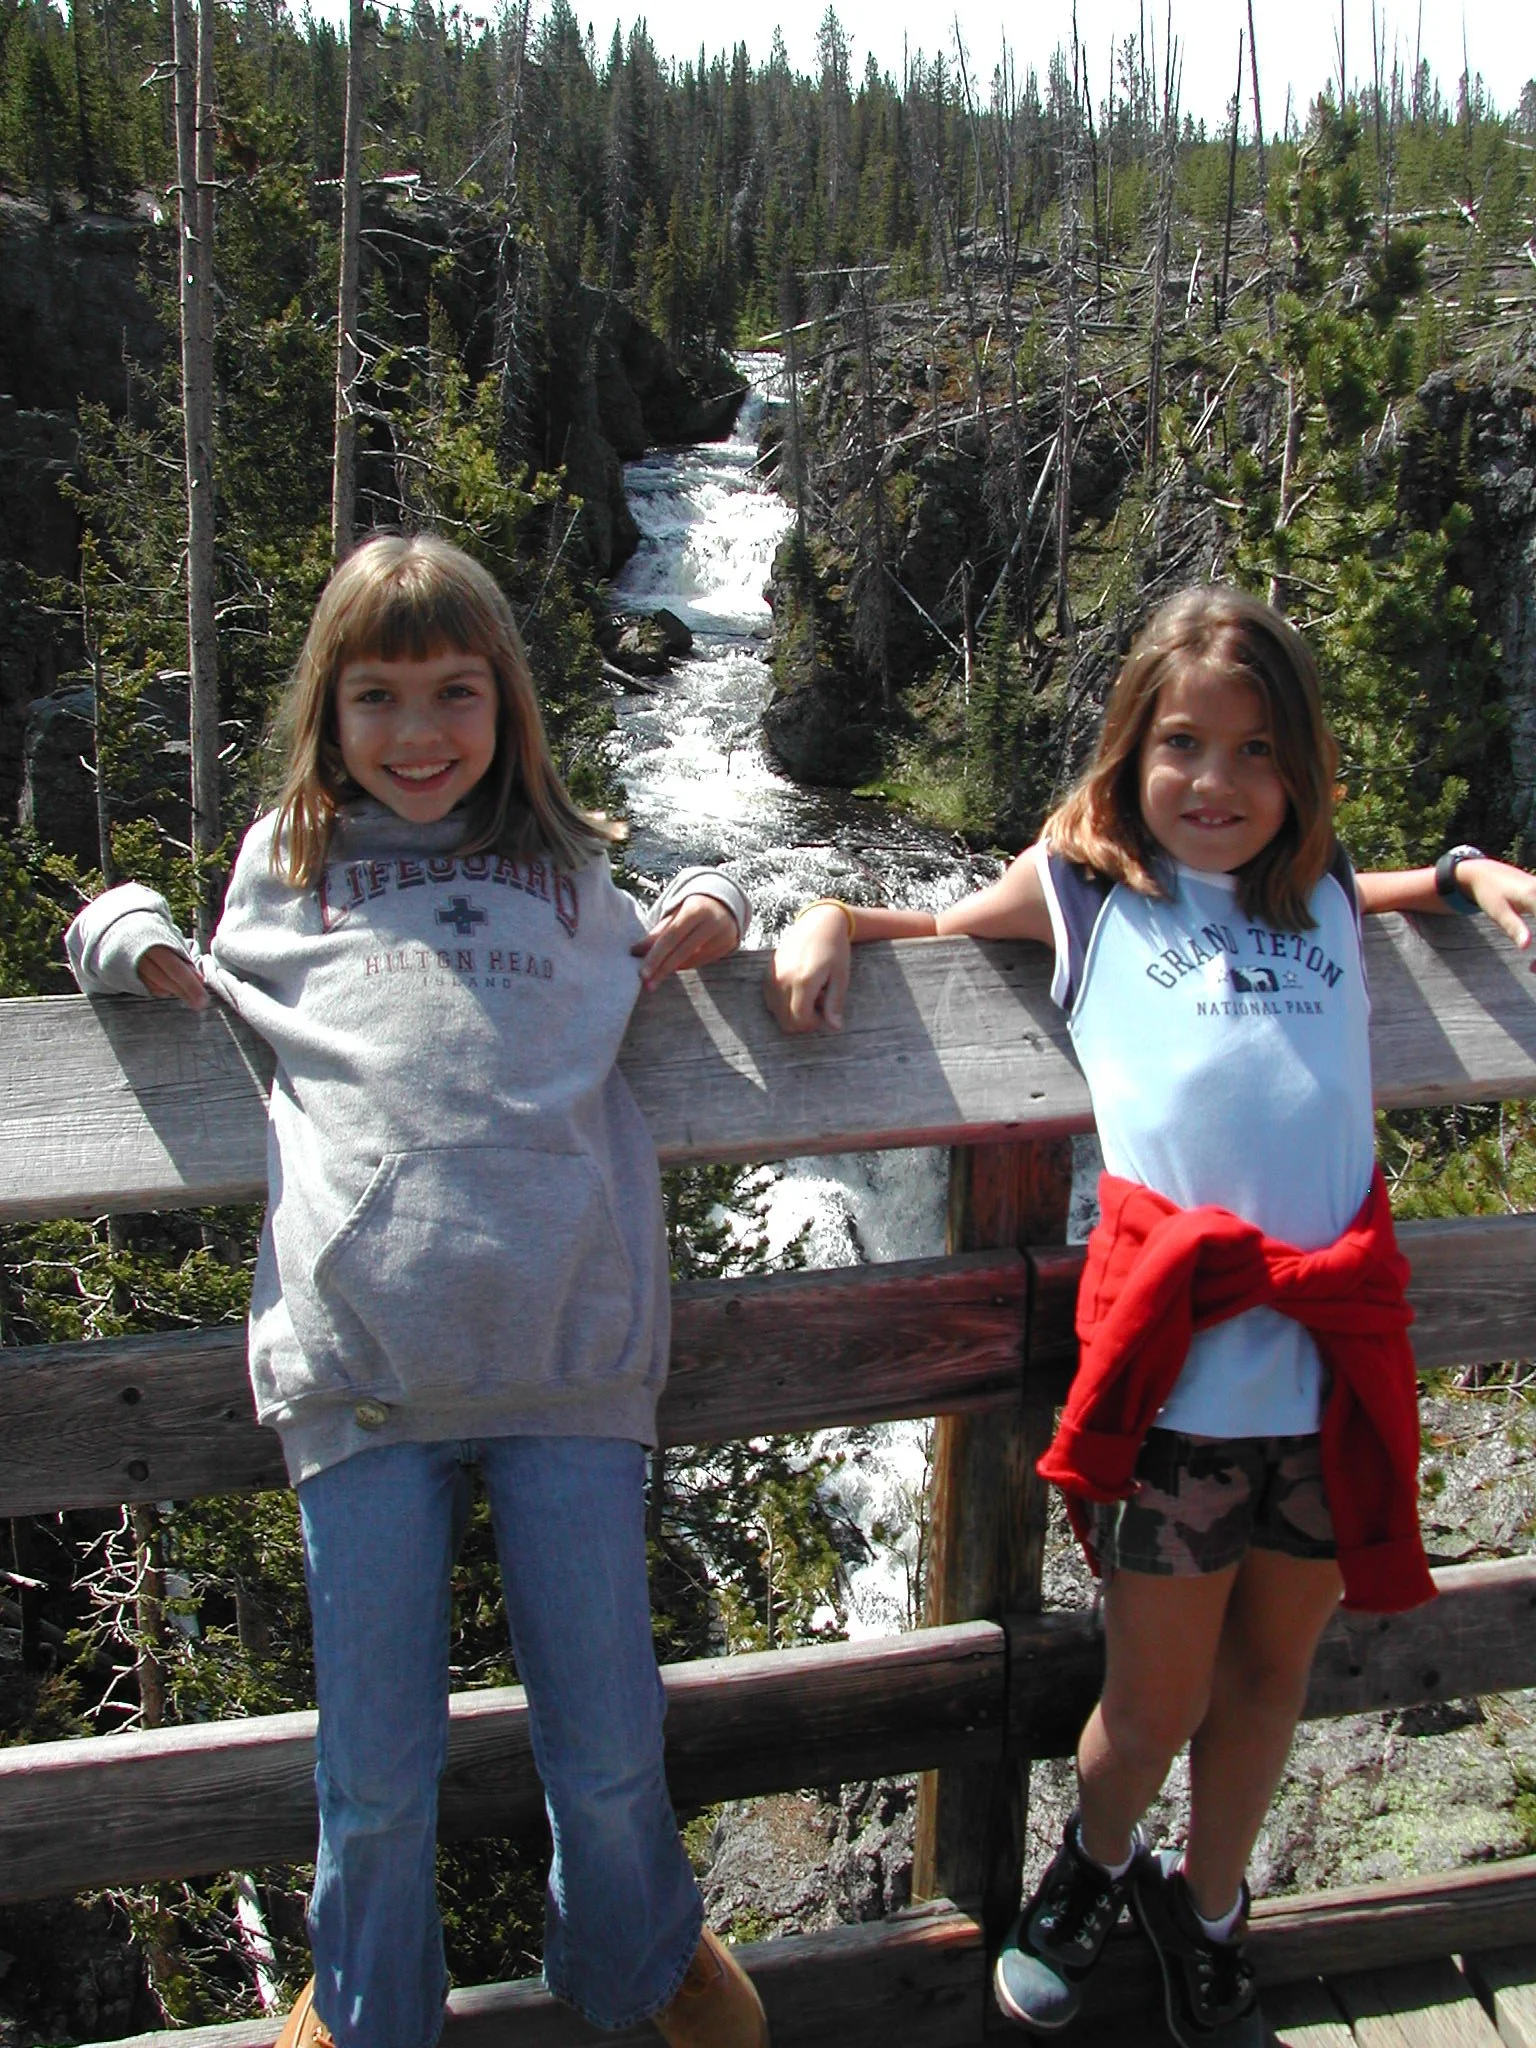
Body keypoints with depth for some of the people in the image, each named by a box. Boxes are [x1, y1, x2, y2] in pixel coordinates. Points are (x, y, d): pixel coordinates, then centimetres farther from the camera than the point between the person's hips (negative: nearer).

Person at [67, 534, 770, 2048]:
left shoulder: (567, 866, 20)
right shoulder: (285, 861, 19)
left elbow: (623, 992, 36)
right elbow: (218, 1007, 32)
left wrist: (701, 914, 16)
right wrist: (137, 939, 11)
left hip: (568, 1352, 1)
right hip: (359, 1358, 0)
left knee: (608, 1750, 6)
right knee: (377, 1772, 5)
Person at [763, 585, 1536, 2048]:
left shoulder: (1322, 896, 16)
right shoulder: (1084, 885, 7)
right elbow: (933, 931, 21)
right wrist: (829, 918, 3)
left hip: (1342, 1359, 4)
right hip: (1177, 1367, -3)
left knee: (1272, 1669, 18)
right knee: (1154, 1698, 8)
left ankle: (1205, 1915, 44)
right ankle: (1093, 1863, 41)